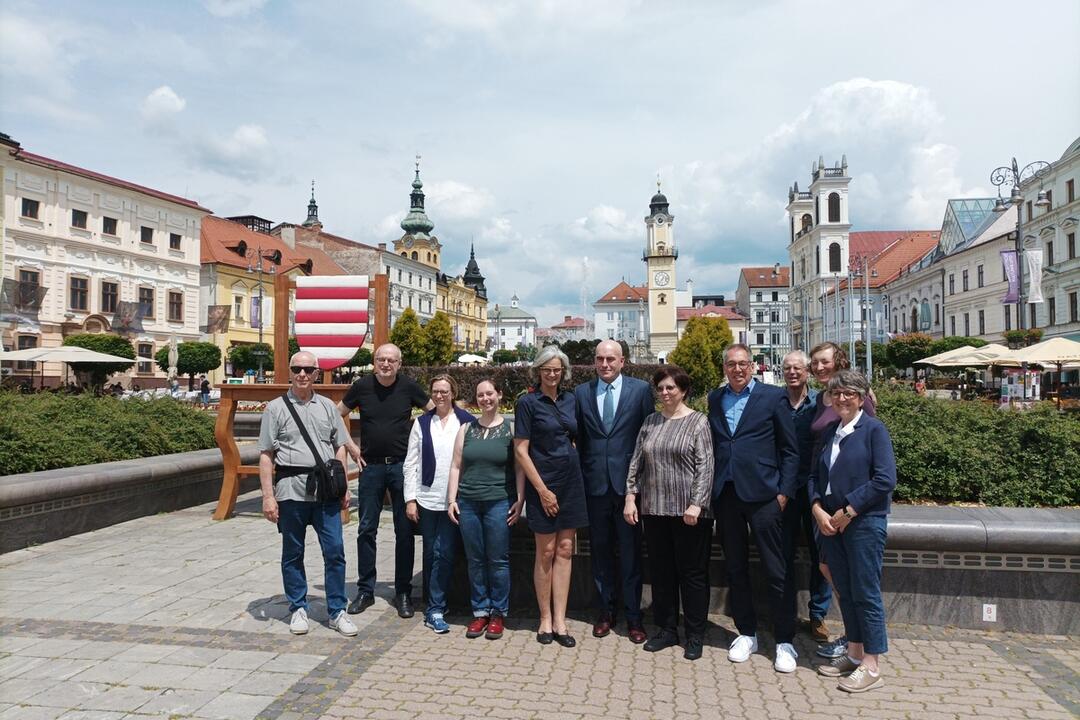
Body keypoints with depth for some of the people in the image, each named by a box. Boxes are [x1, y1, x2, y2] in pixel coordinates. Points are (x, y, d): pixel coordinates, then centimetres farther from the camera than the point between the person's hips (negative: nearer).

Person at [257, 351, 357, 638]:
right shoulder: (276, 408, 2)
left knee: (335, 550, 2)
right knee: (293, 554, 10)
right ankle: (298, 609, 24)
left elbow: (339, 447, 15)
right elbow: (266, 455, -1)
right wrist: (268, 496, -6)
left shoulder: (327, 406, 11)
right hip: (291, 489, -2)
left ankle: (337, 611, 13)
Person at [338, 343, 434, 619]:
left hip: (402, 465, -1)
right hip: (371, 465, 1)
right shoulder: (362, 386, -2)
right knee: (366, 530, 7)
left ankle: (403, 593, 17)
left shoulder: (409, 386, -4)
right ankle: (365, 591, 20)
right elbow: (336, 416, 10)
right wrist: (350, 445, 1)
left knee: (404, 531, 5)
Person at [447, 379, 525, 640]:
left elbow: (519, 468, -1)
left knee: (498, 560, 2)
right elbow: (456, 467, 11)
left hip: (499, 502, -3)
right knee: (475, 560, 9)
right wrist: (452, 500, 4)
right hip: (468, 503, 3)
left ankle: (498, 614, 16)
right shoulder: (467, 429, 10)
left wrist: (520, 500, -8)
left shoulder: (511, 428, 1)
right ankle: (480, 612, 21)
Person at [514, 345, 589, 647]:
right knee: (546, 552, 3)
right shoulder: (528, 402, -7)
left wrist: (577, 471, 5)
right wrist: (542, 490, -12)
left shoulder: (570, 400, 7)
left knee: (565, 550, 6)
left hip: (571, 481, 5)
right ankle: (545, 619, 16)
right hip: (543, 483, -4)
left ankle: (559, 620, 12)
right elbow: (521, 451, -9)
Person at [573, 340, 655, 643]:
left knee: (631, 552, 5)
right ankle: (605, 612, 25)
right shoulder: (581, 392, 6)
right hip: (595, 483, 2)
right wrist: (580, 476, 4)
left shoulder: (640, 389, 0)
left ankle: (633, 616, 19)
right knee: (600, 550, 11)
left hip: (627, 482, -2)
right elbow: (578, 438, 8)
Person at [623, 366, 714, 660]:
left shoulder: (698, 421, -4)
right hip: (655, 509, 5)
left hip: (688, 511, -4)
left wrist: (696, 504, -16)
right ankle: (667, 629, 26)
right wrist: (630, 497, 3)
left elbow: (705, 467, -9)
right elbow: (636, 462, 10)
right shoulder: (650, 422, 9)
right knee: (661, 572, 12)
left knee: (692, 572, 5)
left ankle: (695, 635, 19)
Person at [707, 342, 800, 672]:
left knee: (775, 572, 2)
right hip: (725, 494, 4)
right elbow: (711, 445, 12)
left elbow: (790, 450, -1)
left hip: (762, 494, -4)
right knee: (736, 569, 13)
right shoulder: (714, 399, 11)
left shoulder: (773, 397, -1)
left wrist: (784, 492, -7)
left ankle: (785, 641, 14)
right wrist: (710, 490, 4)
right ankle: (746, 633, 27)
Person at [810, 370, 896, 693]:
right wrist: (818, 510, -4)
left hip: (864, 522, -6)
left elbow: (885, 480, -14)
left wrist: (847, 511, -14)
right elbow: (816, 475, 13)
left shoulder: (873, 429, -7)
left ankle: (871, 667, 11)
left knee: (866, 593, 0)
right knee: (844, 591, 13)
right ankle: (854, 654, 26)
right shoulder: (830, 431, 12)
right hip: (830, 521, 6)